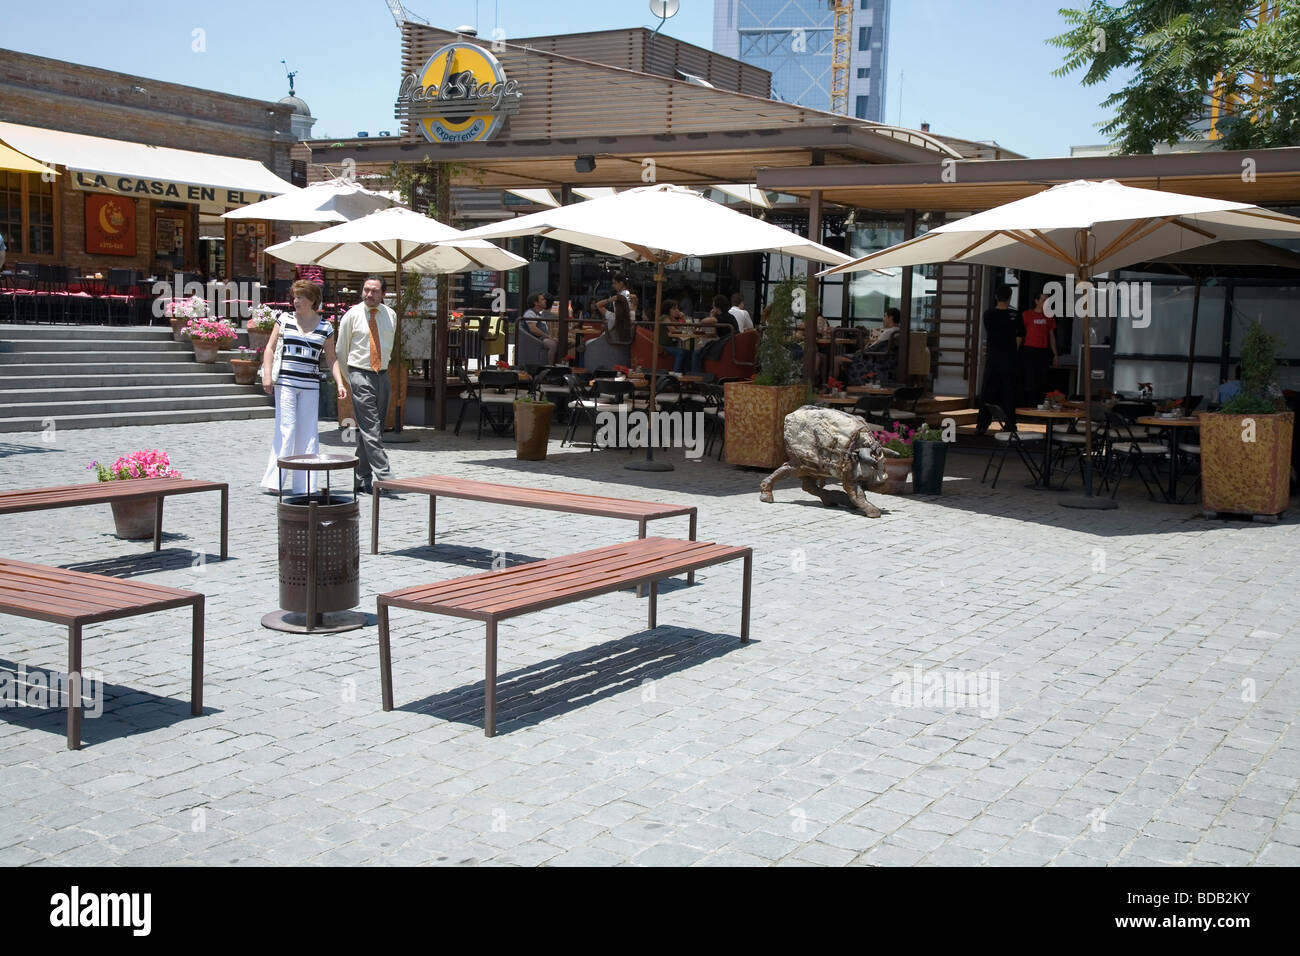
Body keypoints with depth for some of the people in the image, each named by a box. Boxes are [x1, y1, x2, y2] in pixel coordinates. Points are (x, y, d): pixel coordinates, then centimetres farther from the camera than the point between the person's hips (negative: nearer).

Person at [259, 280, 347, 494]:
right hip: (285, 382, -2)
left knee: (308, 432, 2)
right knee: (286, 428, -7)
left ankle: (304, 484, 6)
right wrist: (267, 374, -5)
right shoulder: (284, 319, 7)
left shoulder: (325, 327, 8)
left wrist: (340, 383, 0)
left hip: (310, 385, 2)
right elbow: (270, 348, 7)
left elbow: (331, 358, 11)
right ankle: (274, 480, -3)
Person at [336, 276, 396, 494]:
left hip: (382, 376, 5)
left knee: (375, 431, 7)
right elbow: (341, 349, 7)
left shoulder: (391, 315, 8)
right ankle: (384, 476, -19)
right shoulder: (352, 315, -3)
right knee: (370, 430, -13)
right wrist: (345, 380, 10)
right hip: (360, 376, -5)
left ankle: (363, 480, 14)